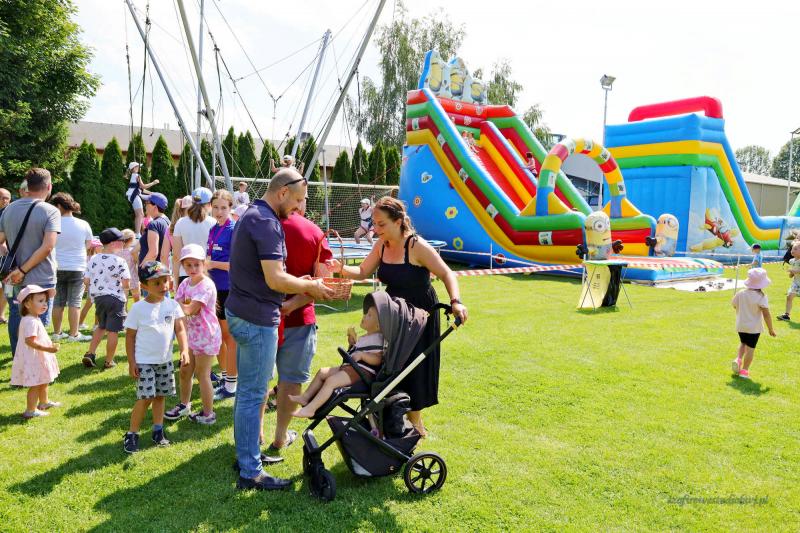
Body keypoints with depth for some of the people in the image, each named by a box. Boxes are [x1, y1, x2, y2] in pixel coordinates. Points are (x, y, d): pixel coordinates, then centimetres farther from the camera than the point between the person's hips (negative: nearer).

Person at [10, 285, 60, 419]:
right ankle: (30, 410, 5)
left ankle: (44, 402, 41)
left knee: (43, 381, 24)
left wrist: (49, 347, 22)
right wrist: (48, 349, -33)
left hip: (38, 357, 11)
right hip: (32, 358, -11)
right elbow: (30, 341, -30)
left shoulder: (35, 319, 9)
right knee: (35, 385, -3)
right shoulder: (31, 322, -24)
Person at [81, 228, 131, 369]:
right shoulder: (119, 261, -13)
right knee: (113, 331, 2)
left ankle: (89, 354, 15)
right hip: (116, 298, -6)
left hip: (98, 297, 6)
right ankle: (109, 361, 8)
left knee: (101, 327, 24)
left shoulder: (93, 259, 2)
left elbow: (86, 280, 4)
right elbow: (126, 284, -17)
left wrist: (94, 291, 20)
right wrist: (125, 291, 4)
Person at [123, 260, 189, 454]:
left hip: (165, 360, 4)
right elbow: (130, 336, -6)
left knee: (160, 396, 13)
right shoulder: (138, 308, -10)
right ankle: (131, 434, 8)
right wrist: (131, 362, -9)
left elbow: (180, 330, -1)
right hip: (144, 362, -4)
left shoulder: (172, 305, -1)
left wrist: (184, 350, -15)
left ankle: (158, 430, 25)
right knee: (145, 398, -7)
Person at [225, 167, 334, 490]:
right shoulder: (266, 222, -19)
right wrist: (310, 287, -10)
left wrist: (301, 286, 15)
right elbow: (275, 279, -25)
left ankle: (245, 454, 31)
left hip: (241, 313, 10)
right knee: (253, 394, -3)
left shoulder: (252, 215, 14)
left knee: (247, 390, 18)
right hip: (257, 318, -10)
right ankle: (250, 473, 7)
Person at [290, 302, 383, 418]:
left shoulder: (377, 339, -12)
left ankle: (310, 409, -23)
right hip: (349, 366, 11)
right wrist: (352, 342, 16)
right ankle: (305, 397, 17)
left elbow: (378, 359, -22)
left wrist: (362, 355, -30)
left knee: (331, 380, -24)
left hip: (362, 371, -11)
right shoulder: (363, 338, 20)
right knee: (322, 372, 12)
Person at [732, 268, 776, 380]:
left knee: (743, 343, 26)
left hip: (741, 325, 4)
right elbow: (766, 314, -18)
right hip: (754, 327, -4)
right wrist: (771, 329, -9)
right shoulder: (761, 296, -17)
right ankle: (744, 370, 7)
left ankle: (738, 359, 6)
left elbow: (734, 305, 10)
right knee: (750, 348, 5)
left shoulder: (741, 293, -5)